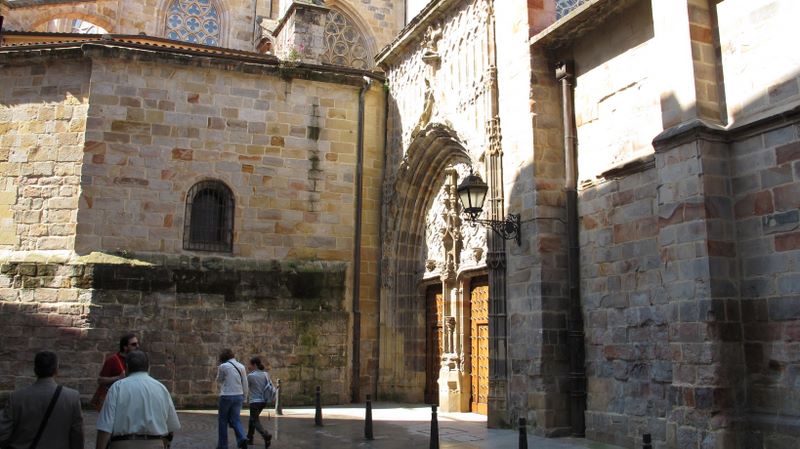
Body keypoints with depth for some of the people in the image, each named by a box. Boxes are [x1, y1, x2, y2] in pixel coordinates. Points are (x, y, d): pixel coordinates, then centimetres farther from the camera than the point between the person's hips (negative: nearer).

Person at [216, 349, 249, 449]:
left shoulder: (223, 366, -6)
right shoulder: (241, 366, 7)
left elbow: (219, 381, 7)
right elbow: (245, 384, 9)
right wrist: (244, 396, 18)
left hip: (226, 396, -4)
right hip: (239, 396, 4)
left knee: (223, 421, 10)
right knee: (235, 419, 10)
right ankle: (242, 438, -13)